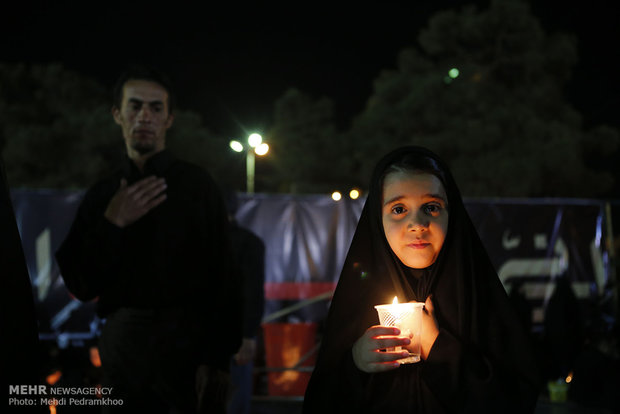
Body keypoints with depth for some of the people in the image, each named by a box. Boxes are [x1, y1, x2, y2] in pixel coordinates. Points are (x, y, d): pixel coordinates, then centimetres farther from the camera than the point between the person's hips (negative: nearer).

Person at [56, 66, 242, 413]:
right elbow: (81, 286, 6)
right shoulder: (102, 195, 11)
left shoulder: (196, 184, 1)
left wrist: (218, 361, -15)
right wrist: (112, 223, -7)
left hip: (189, 343, -3)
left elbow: (224, 277, -6)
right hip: (124, 342, 3)